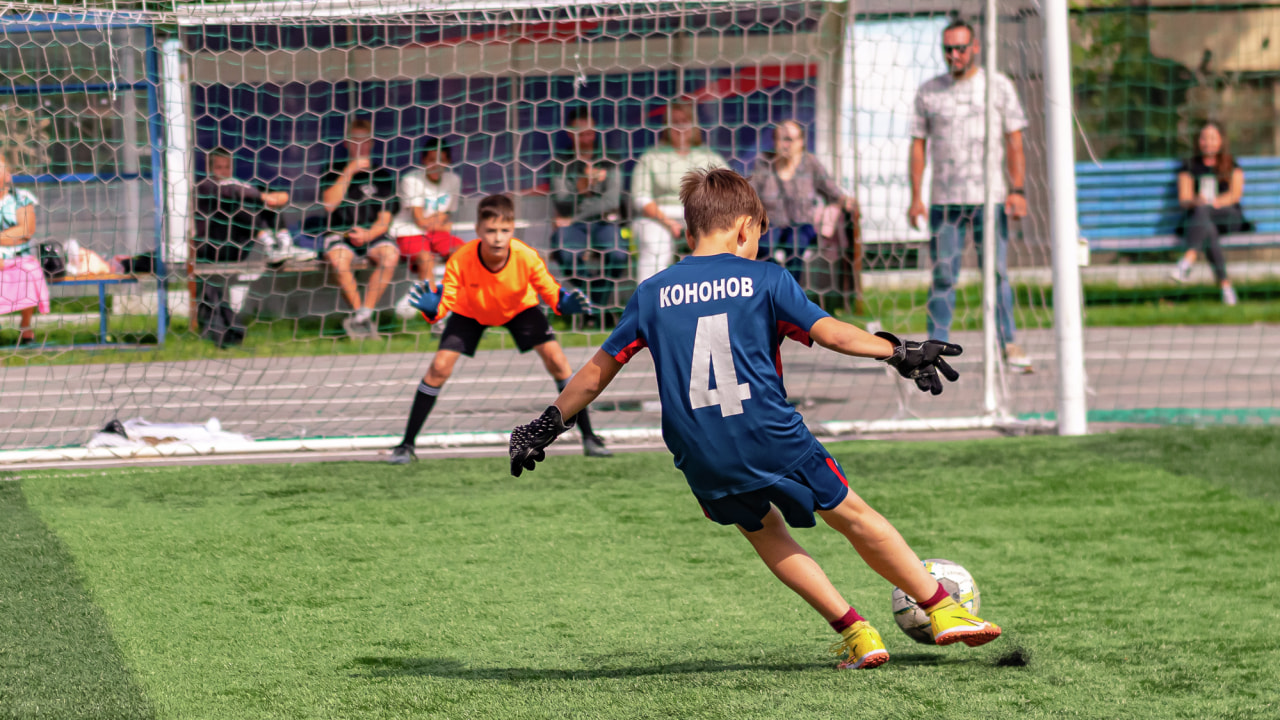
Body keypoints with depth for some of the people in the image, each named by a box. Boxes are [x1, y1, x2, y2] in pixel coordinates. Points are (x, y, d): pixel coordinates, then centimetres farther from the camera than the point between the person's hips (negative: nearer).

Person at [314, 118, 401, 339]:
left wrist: (369, 234, -17)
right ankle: (361, 316, -20)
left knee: (390, 254, -31)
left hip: (372, 234, 1)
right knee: (339, 258, -35)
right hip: (340, 234, -1)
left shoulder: (383, 174, 9)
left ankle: (361, 316, -24)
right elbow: (329, 203, -11)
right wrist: (349, 171, -14)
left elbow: (385, 218, 4)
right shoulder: (335, 170, 7)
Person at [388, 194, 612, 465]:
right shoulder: (460, 261, -36)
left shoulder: (526, 257, -34)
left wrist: (566, 303, -42)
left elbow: (551, 292, -20)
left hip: (519, 308, 0)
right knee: (440, 366, -15)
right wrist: (431, 307, -51)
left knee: (555, 358, -15)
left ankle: (588, 437, -2)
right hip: (471, 311, 0)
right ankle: (407, 445, -3)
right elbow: (447, 303, -28)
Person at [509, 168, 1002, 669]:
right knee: (851, 514, 14)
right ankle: (942, 609, 20)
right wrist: (899, 353, 0)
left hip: (702, 462, 2)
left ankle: (854, 632, 16)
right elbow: (830, 332, -6)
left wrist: (548, 425, 21)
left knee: (762, 530, 23)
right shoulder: (765, 280, 1)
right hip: (774, 440, -2)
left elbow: (597, 373, 12)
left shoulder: (652, 294, 9)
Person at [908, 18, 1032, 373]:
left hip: (989, 196, -1)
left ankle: (1009, 344, 1)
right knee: (942, 276, -2)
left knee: (997, 272, -4)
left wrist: (1017, 189, -4)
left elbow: (1014, 141, 6)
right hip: (944, 199, 1)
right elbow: (918, 144, 10)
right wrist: (915, 197, 3)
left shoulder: (999, 86, 6)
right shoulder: (928, 91, 9)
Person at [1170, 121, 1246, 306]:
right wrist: (1194, 201, -20)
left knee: (1202, 210, -38)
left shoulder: (1232, 166, 19)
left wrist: (1214, 202, -20)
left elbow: (1236, 193, 1)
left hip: (1228, 216, -2)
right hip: (1196, 216, 2)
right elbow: (1184, 199, 7)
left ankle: (1189, 259, -63)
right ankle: (1224, 284, -53)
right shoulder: (1190, 166, 21)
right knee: (1208, 231, -38)